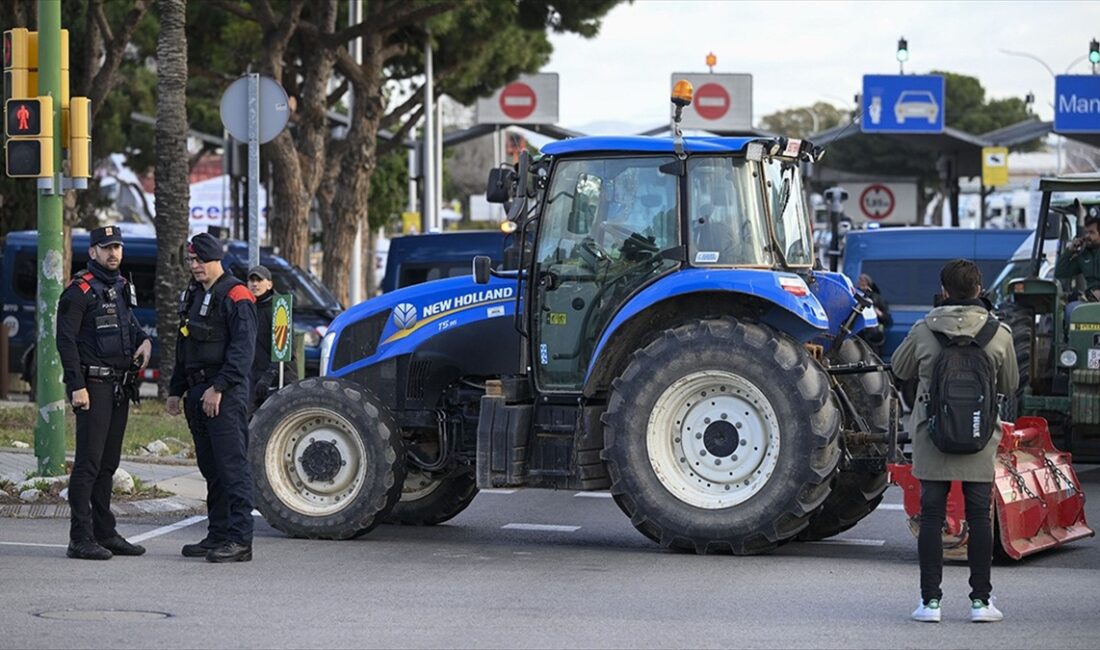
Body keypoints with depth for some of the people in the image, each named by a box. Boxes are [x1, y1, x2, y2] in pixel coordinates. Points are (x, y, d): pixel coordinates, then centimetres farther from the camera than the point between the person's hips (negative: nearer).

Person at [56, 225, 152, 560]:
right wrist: (77, 386, -20)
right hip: (93, 385, -8)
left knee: (108, 464, 12)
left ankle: (105, 533, 19)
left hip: (119, 386, 8)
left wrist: (144, 340, 6)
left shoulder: (123, 287, 15)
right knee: (88, 463, -10)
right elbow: (66, 340, -14)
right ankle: (80, 539, -9)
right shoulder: (80, 290, -10)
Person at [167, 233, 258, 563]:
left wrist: (218, 388, -21)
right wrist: (176, 390, 21)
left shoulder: (235, 295, -9)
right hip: (197, 393, 9)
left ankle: (239, 540, -12)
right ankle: (218, 535, 17)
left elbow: (242, 349, -17)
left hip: (226, 395, -9)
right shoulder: (192, 296, 19)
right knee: (210, 469, 12)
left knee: (232, 465, -11)